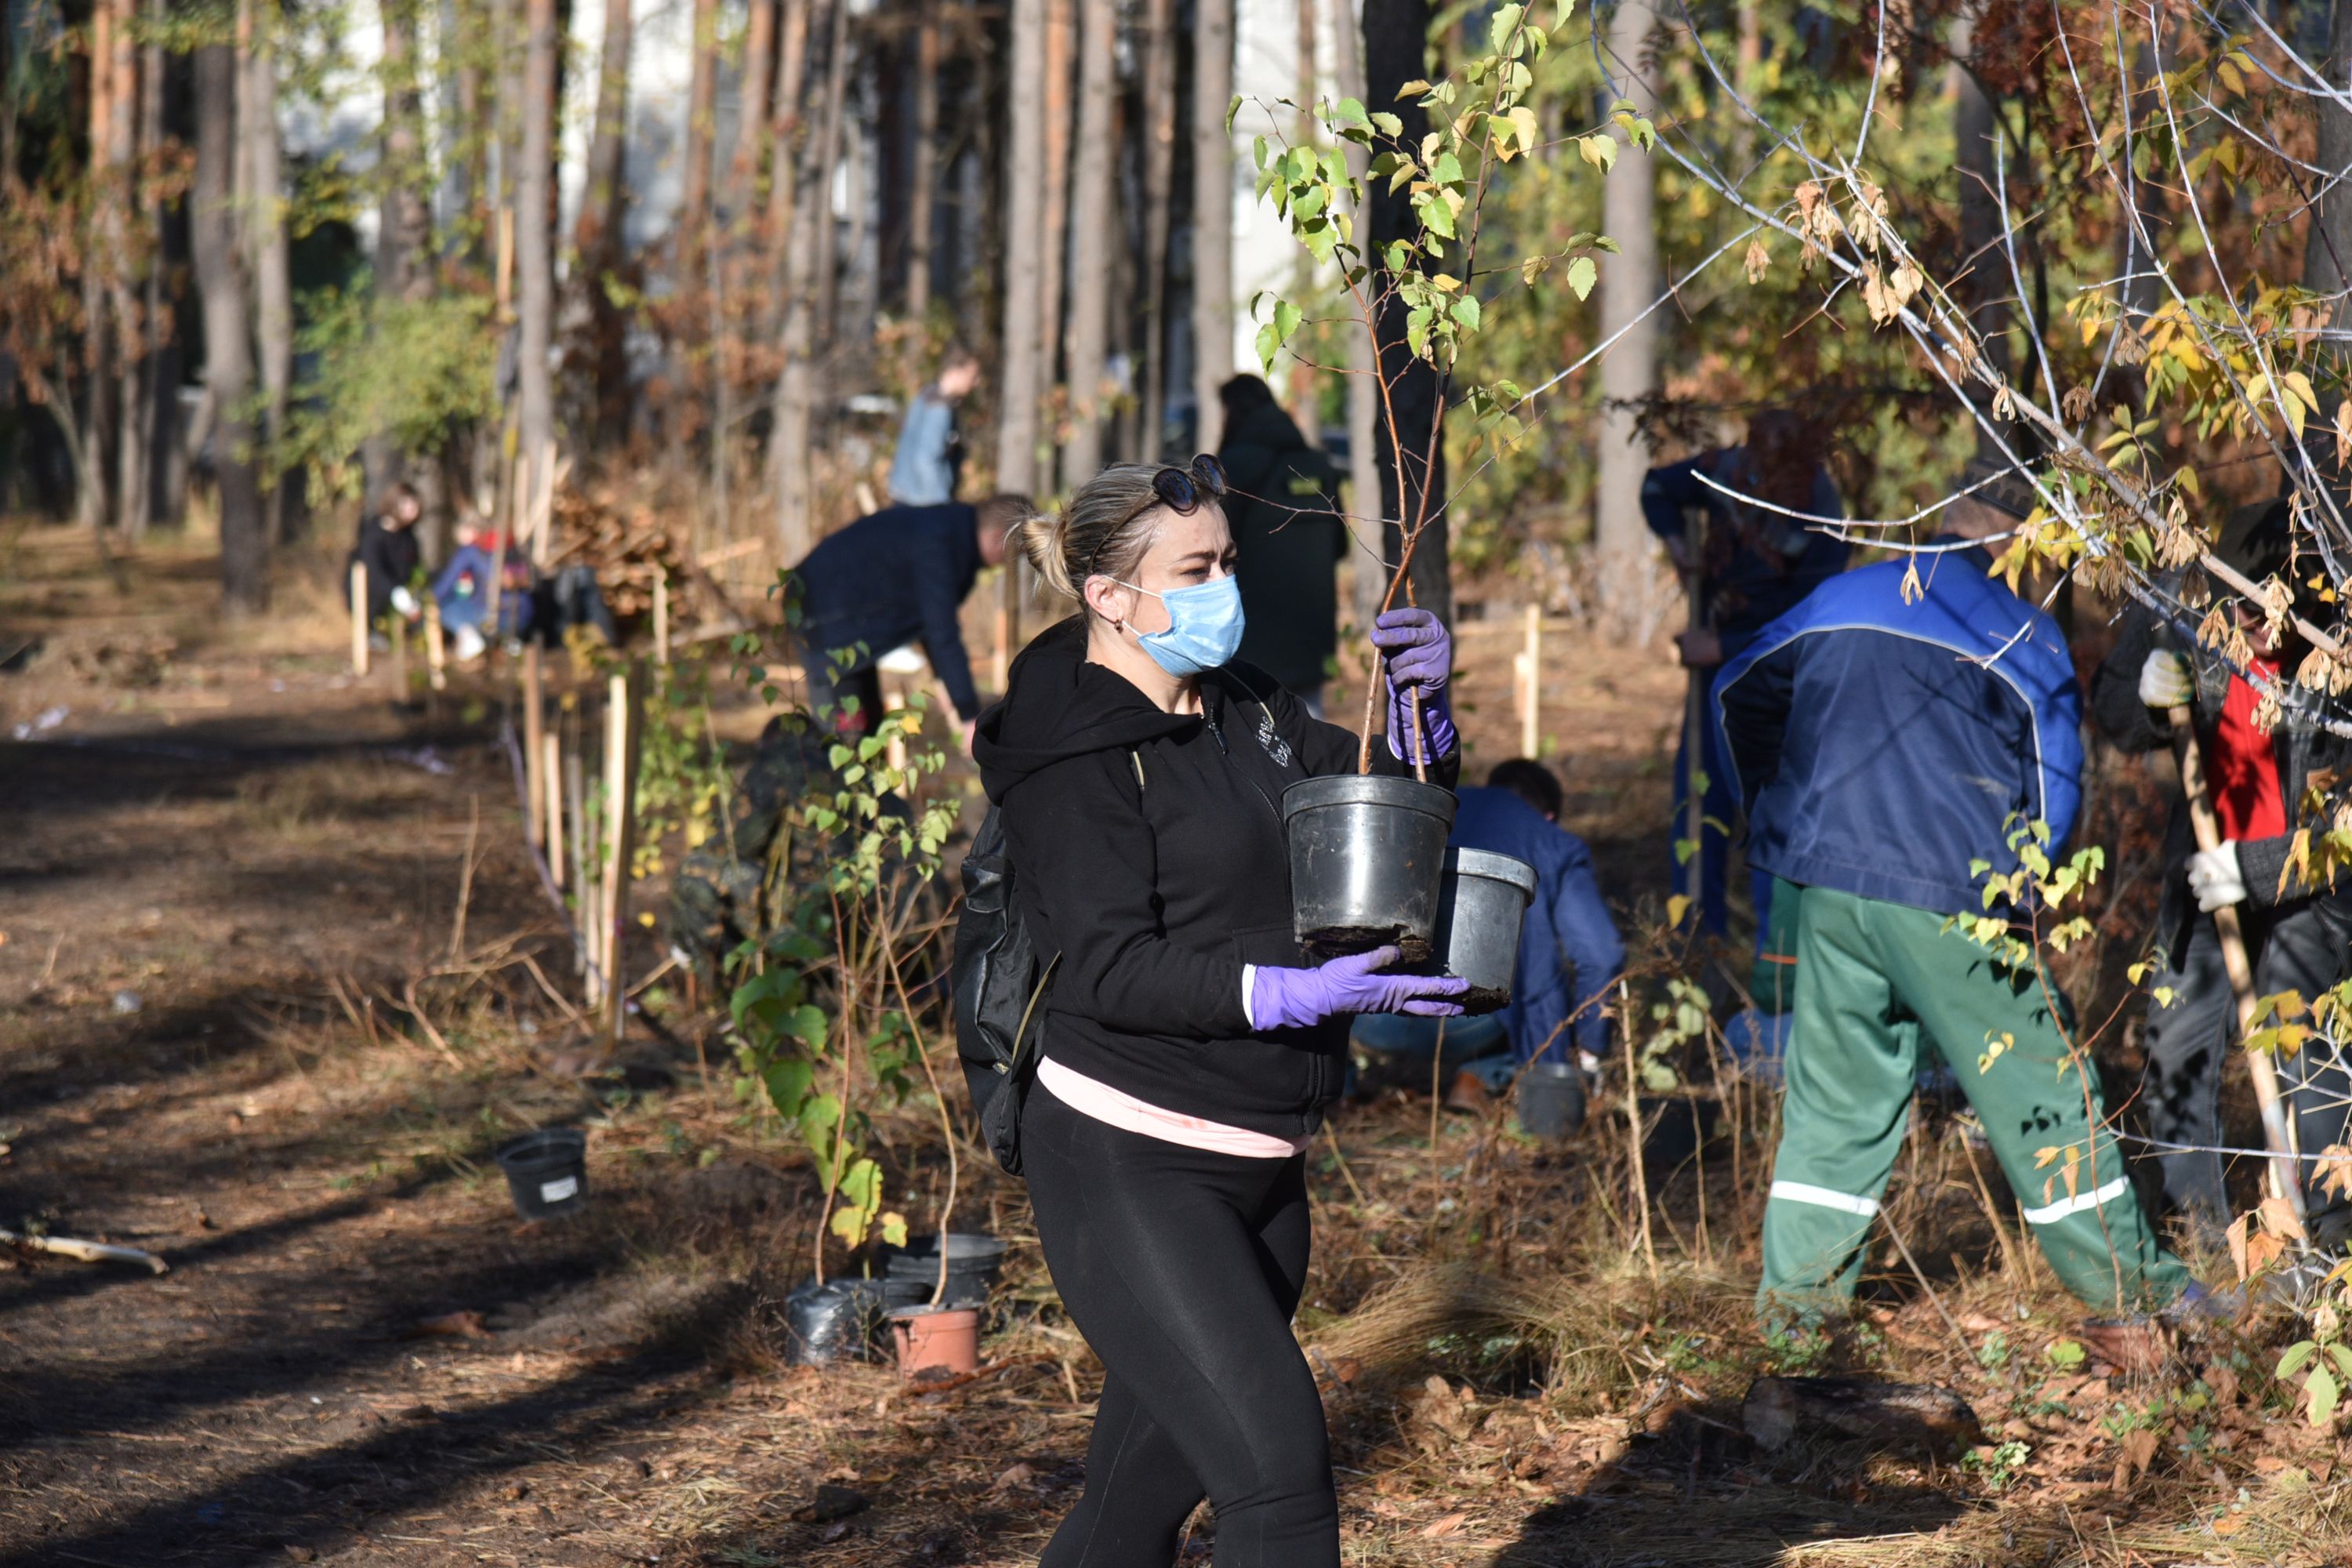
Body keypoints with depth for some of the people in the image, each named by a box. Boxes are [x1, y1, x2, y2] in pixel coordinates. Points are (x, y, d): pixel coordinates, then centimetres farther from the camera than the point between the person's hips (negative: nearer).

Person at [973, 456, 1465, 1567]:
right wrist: (1290, 993, -32)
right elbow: (1110, 968, -21)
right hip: (1128, 1169, -8)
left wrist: (1420, 703, -2)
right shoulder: (1075, 756, -12)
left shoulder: (1245, 709, 12)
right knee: (1277, 1466, -18)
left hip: (1255, 1169, 8)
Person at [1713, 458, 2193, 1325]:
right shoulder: (2022, 632, -1)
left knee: (1836, 1086, 13)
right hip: (1950, 897, -4)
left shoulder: (1841, 598, 11)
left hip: (1828, 880, 4)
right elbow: (2056, 781, -1)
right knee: (2035, 1083, 4)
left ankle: (1798, 1282, 10)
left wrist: (1775, 816, 34)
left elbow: (1738, 691, 23)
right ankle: (2121, 1276, 9)